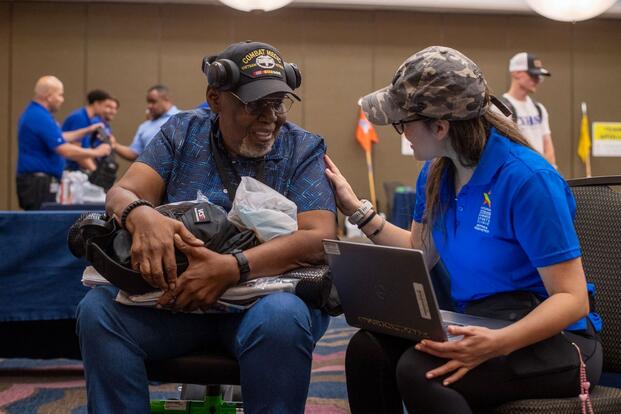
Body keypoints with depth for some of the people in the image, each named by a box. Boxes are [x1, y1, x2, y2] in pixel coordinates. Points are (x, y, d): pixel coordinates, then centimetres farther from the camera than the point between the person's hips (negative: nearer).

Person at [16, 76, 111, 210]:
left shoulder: (33, 113, 15)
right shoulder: (41, 118, -18)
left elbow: (59, 138, 28)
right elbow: (65, 150, -21)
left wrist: (87, 130, 25)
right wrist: (96, 153, -9)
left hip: (33, 181, 10)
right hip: (39, 183, -10)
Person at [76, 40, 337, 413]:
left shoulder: (303, 149, -2)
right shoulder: (183, 132, 6)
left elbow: (320, 237, -16)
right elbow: (122, 193, -4)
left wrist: (233, 269, -32)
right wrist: (140, 215, -32)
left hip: (267, 294, -2)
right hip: (174, 297, 2)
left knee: (282, 318, -36)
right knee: (98, 309, -23)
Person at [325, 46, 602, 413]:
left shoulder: (527, 179, -21)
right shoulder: (436, 173, 4)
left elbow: (573, 298, -22)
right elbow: (420, 253, 19)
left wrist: (499, 343, -38)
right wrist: (357, 210, 12)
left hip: (552, 339, -7)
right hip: (477, 329, 7)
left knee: (420, 370, -34)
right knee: (367, 348, -22)